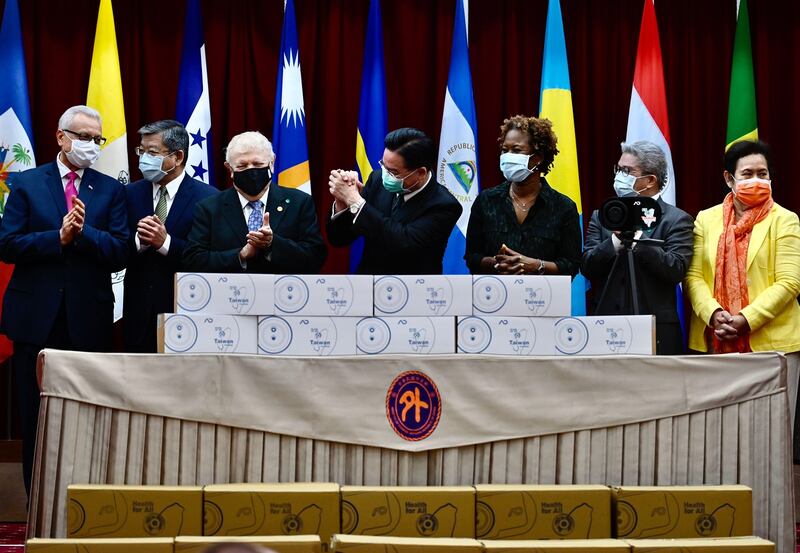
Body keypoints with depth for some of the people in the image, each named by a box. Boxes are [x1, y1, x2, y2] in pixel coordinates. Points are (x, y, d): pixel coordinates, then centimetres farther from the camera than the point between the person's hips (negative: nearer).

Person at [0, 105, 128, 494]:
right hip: (36, 317, 0)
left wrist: (82, 232, -18)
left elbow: (119, 254, -3)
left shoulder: (111, 191, 7)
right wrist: (59, 237, -16)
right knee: (36, 418, 7)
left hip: (88, 320, 1)